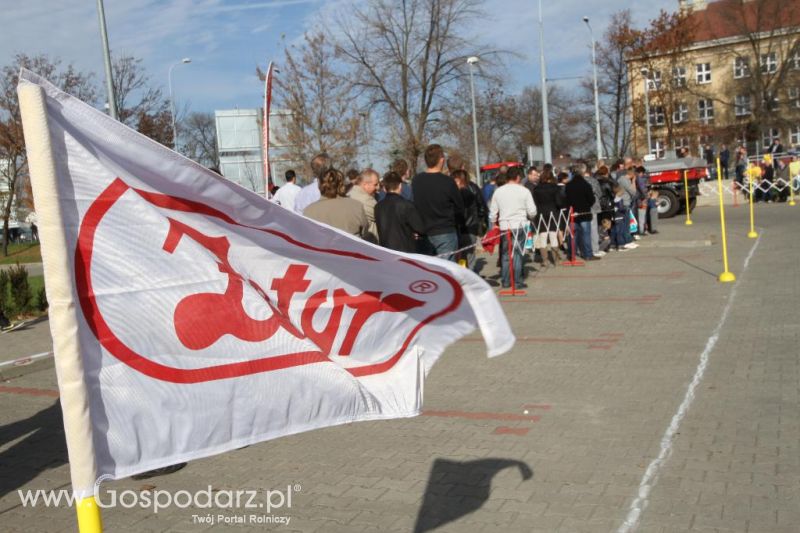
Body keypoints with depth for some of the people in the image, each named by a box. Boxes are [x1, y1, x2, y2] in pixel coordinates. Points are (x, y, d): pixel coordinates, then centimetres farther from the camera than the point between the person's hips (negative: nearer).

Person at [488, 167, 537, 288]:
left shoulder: (498, 191, 4)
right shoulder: (524, 191, -4)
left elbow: (493, 212, 8)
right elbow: (532, 212, -2)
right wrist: (527, 217, 19)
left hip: (504, 226, 3)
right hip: (519, 226, -3)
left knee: (505, 254, 10)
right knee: (517, 253, 1)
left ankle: (506, 281, 13)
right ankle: (517, 281, 1)